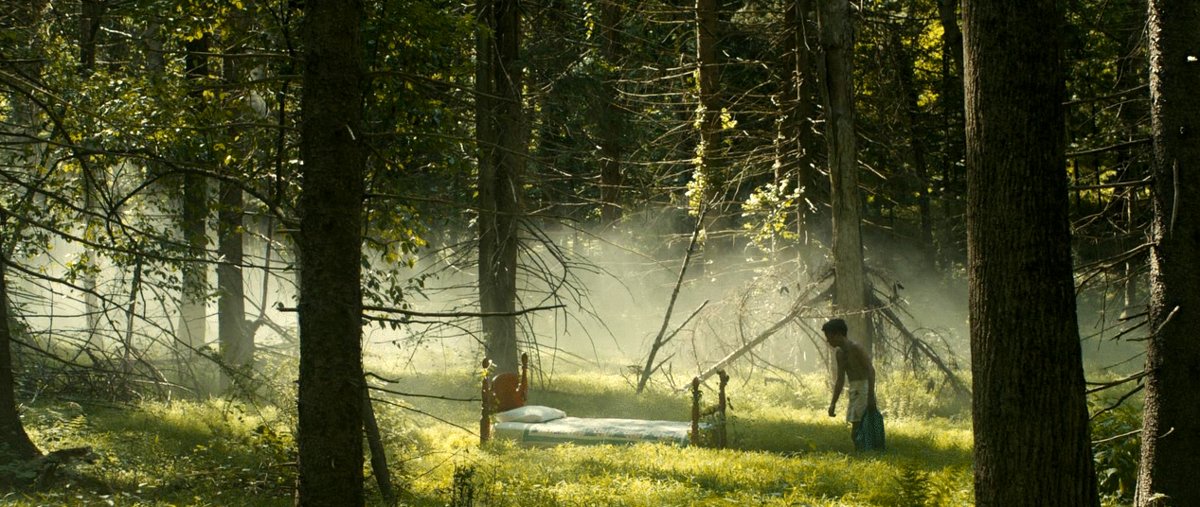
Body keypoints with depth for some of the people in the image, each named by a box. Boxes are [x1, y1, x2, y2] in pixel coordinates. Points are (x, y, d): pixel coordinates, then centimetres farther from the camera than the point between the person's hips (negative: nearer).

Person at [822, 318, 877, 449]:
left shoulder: (856, 348, -14)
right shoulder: (839, 353, 12)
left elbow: (871, 370, -21)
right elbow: (840, 379, 19)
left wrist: (871, 396, -28)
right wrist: (833, 403, 18)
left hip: (863, 389, -9)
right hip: (854, 391, 9)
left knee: (856, 433, -13)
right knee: (856, 433, 10)